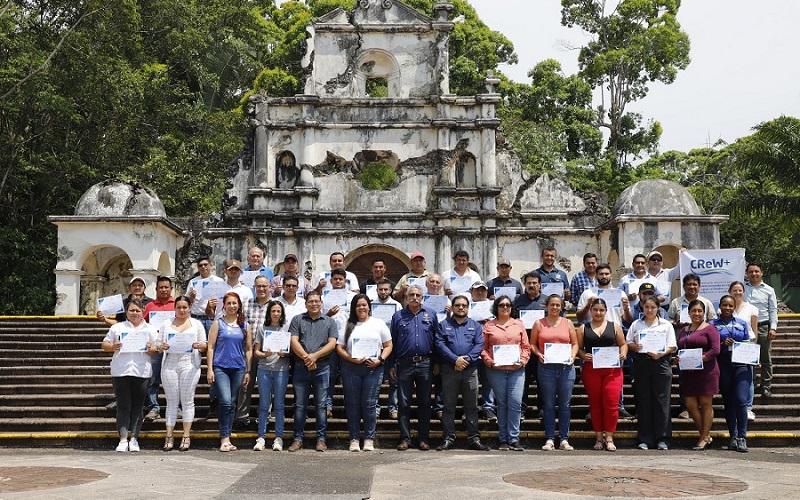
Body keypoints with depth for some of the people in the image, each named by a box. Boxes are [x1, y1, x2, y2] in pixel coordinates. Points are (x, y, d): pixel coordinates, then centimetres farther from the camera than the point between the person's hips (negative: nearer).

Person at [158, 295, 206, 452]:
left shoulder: (196, 324, 12)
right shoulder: (166, 325, 15)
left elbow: (205, 345, 9)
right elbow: (159, 345, 12)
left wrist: (199, 346, -13)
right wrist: (162, 347, -11)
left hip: (189, 365, -1)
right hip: (170, 365, 1)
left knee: (187, 401, -2)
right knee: (172, 402, 1)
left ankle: (186, 436, 1)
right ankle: (169, 436, 1)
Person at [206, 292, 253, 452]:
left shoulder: (245, 325, 11)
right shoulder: (218, 323, 3)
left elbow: (249, 349, 13)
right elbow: (210, 347, 0)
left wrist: (248, 371, 9)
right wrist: (209, 369, -6)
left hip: (238, 368, 3)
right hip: (220, 367, -3)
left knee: (232, 404, 7)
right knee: (225, 402, -15)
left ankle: (226, 438, 15)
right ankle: (224, 439, -9)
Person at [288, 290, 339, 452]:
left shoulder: (329, 322, 9)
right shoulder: (297, 320, 10)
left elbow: (332, 344, -1)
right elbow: (294, 341, -1)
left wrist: (315, 356, -13)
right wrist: (306, 357, -13)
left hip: (322, 368, 0)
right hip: (301, 368, 0)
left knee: (321, 405, 2)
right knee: (300, 405, 3)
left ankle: (321, 439, 7)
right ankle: (298, 439, 8)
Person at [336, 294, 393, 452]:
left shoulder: (379, 324, 11)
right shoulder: (348, 325, 11)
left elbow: (388, 346, 9)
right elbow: (339, 348, 6)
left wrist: (380, 360, -7)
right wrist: (351, 359, -10)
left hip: (373, 369, -1)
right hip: (351, 368, 1)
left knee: (369, 404, -4)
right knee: (352, 404, 2)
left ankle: (369, 439, 3)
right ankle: (354, 439, 9)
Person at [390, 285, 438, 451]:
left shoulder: (431, 315, 8)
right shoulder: (398, 316, 7)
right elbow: (392, 342, 7)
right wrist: (391, 365, 2)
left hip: (425, 364, 0)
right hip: (404, 364, 0)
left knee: (425, 402, 5)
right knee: (404, 403, 2)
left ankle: (424, 438, 11)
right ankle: (405, 438, 8)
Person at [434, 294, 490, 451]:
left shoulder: (475, 325, 13)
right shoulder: (444, 325, 9)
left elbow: (479, 345, 1)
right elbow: (439, 344, -4)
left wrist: (467, 359, -14)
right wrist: (455, 359, -15)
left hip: (470, 369, 1)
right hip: (449, 369, -1)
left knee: (472, 406, 3)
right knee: (449, 405, 2)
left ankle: (474, 438, 7)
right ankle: (448, 438, 7)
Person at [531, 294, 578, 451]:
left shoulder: (568, 323, 11)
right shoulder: (539, 324, 8)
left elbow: (575, 343, 12)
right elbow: (532, 344, 8)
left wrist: (572, 355, -5)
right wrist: (538, 354, -10)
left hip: (566, 367, 1)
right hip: (546, 367, -1)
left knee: (565, 404, 2)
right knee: (548, 404, 2)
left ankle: (564, 439, 9)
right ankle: (549, 439, 7)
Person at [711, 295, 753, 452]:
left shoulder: (742, 323, 13)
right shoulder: (713, 324, 7)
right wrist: (722, 344, -12)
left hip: (741, 365, 0)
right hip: (723, 366, 0)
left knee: (741, 400, -11)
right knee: (728, 402, 5)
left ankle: (742, 438, -7)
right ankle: (733, 437, 13)